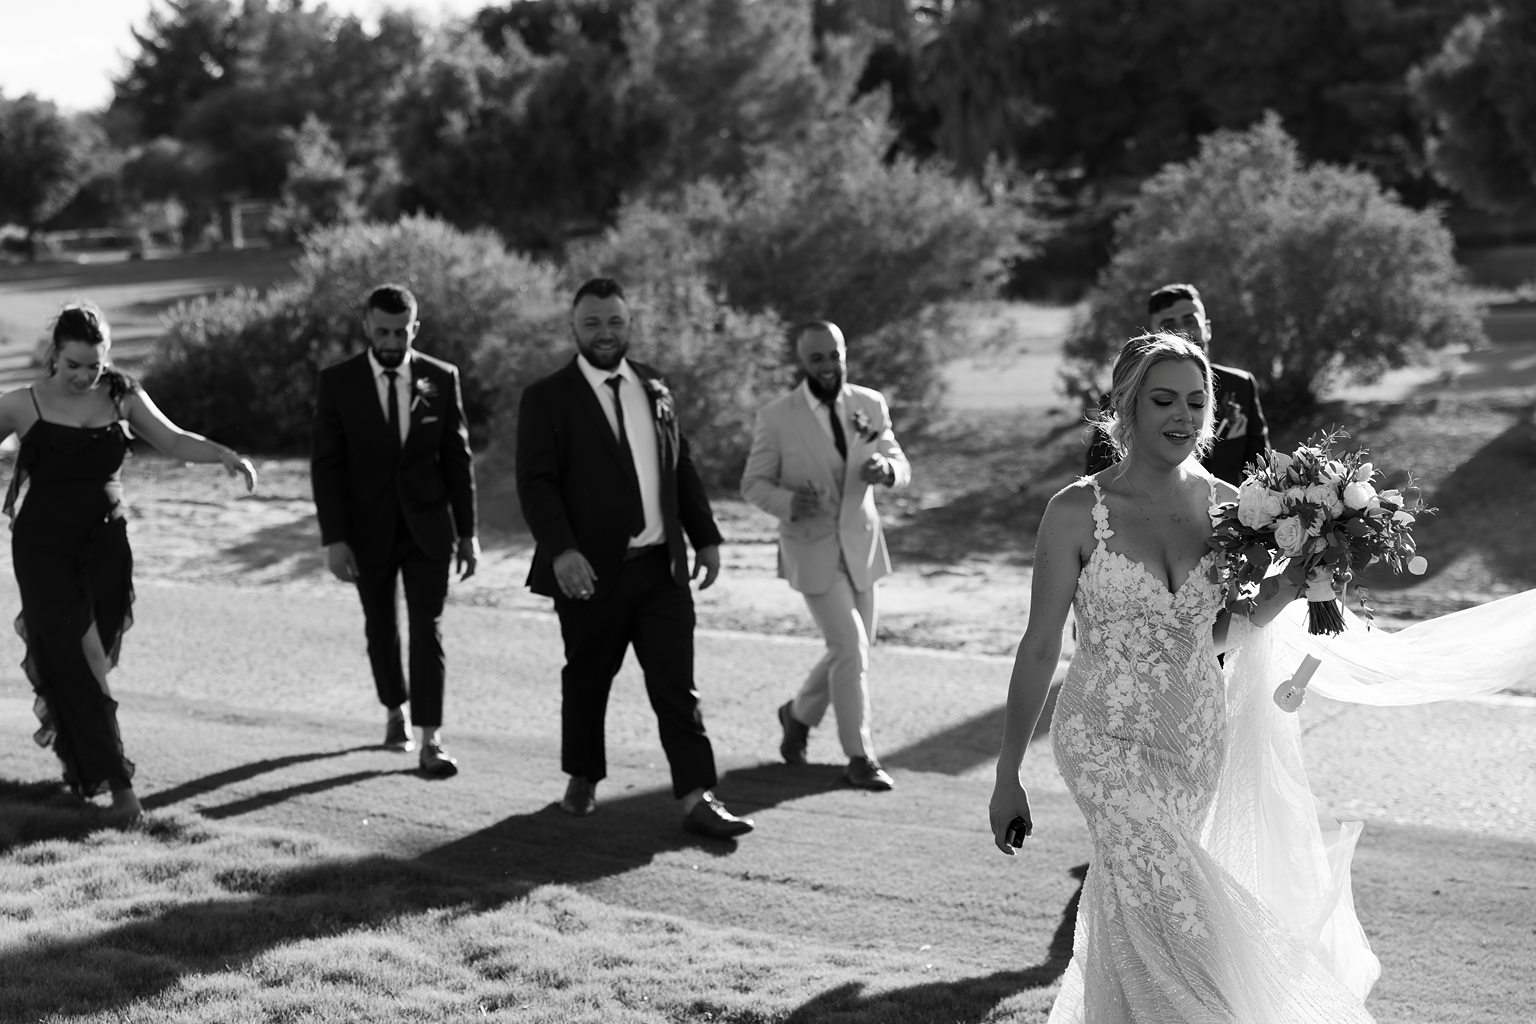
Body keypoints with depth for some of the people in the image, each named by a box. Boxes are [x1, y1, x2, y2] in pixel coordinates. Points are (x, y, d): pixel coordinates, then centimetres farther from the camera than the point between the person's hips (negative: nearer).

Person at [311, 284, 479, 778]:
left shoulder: (442, 378, -2)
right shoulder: (338, 382, -6)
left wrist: (467, 532, 2)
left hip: (427, 525, 0)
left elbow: (458, 458, 2)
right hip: (369, 528, 1)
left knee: (427, 626, -5)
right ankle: (396, 710, 35)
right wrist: (333, 538, -12)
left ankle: (430, 740, -6)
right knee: (380, 626, 14)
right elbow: (326, 464, -6)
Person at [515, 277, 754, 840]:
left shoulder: (654, 389, 12)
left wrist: (705, 536, 11)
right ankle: (582, 781, 30)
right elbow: (536, 482, -11)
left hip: (662, 566, 3)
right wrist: (561, 550, -23)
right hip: (591, 570, -3)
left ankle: (697, 798, -3)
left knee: (676, 685, -1)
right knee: (587, 682, 11)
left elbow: (682, 469, 17)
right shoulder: (547, 398, -4)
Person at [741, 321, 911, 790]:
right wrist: (788, 503, -26)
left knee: (853, 650, 13)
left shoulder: (870, 405, -2)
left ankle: (800, 713, 39)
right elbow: (753, 483, -5)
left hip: (860, 544, 5)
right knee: (850, 649, -10)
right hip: (811, 549, -5)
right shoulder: (776, 417, -12)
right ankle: (860, 755, 4)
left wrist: (884, 468, -23)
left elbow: (901, 466, 2)